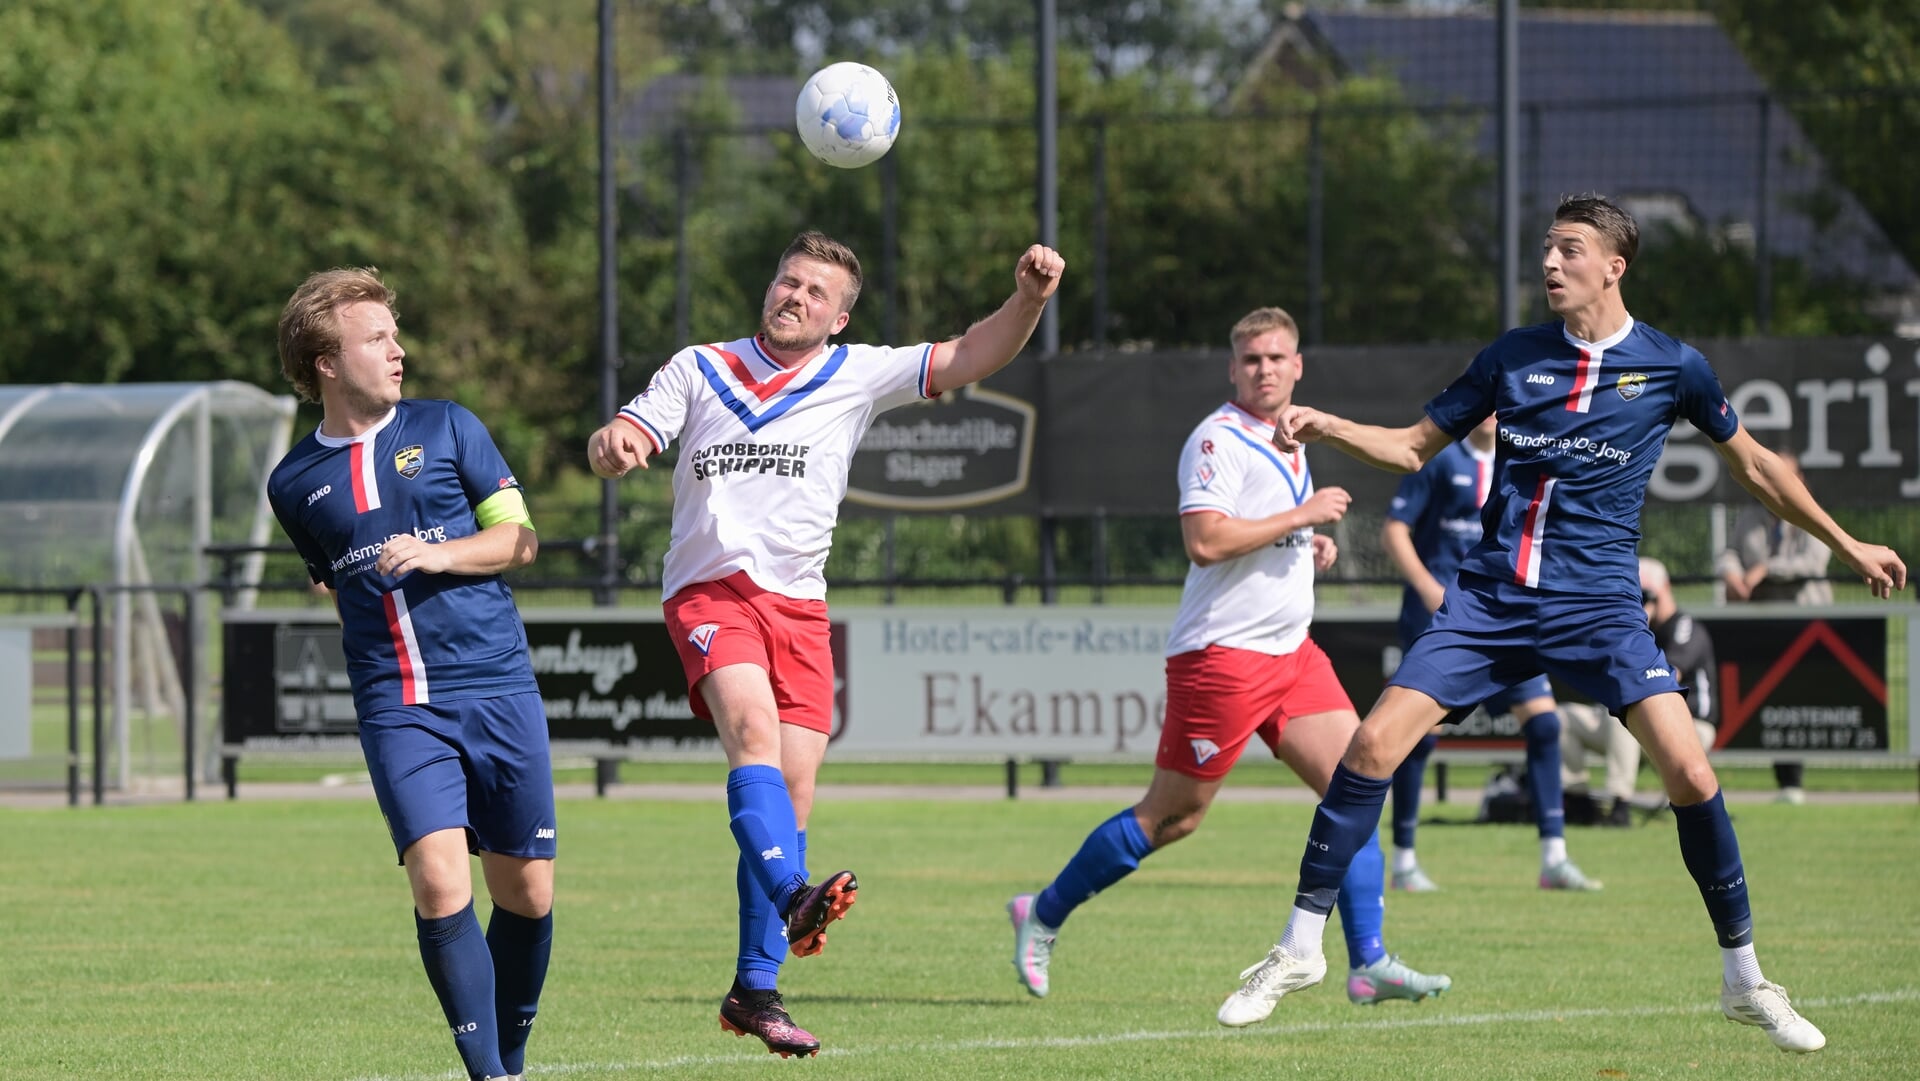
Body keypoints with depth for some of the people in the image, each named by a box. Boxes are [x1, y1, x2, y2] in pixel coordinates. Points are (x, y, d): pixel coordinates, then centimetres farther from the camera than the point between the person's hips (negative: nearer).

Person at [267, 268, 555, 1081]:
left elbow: (520, 540, 5)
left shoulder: (446, 429, 7)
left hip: (498, 686, 1)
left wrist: (435, 555, -10)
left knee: (527, 892, 3)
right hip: (395, 707, -1)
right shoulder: (294, 483, 10)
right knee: (438, 883, -18)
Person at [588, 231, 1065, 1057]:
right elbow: (626, 444, 6)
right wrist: (612, 447, -19)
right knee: (754, 724, -30)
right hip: (708, 591, -3)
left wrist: (1028, 298, -13)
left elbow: (970, 358, 5)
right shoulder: (697, 369, 11)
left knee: (792, 793, -2)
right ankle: (793, 899, -50)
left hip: (798, 604, 3)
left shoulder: (858, 376, 11)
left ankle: (756, 989, 7)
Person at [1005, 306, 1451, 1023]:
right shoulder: (1218, 440, -13)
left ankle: (1367, 964, -5)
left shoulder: (1289, 438, 16)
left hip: (1290, 649, 9)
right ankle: (1043, 916, 15)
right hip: (1222, 653, -9)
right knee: (1171, 816, -2)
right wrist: (1303, 514, -20)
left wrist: (1310, 546, 11)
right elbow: (1204, 539, -25)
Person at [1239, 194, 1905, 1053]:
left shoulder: (1672, 367, 0)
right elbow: (1414, 448, 13)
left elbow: (1752, 466, 14)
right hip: (1490, 596, 2)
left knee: (1688, 770, -17)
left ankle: (1745, 980, -1)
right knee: (1374, 745, -12)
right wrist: (1327, 428, -4)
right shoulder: (1512, 357, 5)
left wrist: (1847, 546, 18)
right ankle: (1300, 945, 2)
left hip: (1598, 604, -2)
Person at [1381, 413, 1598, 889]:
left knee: (1542, 720, -6)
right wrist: (1429, 589, -18)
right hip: (1438, 617, -4)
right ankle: (1404, 860, 10)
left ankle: (1554, 859, -3)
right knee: (1422, 732, -4)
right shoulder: (1439, 458, -3)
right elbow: (1394, 531, -6)